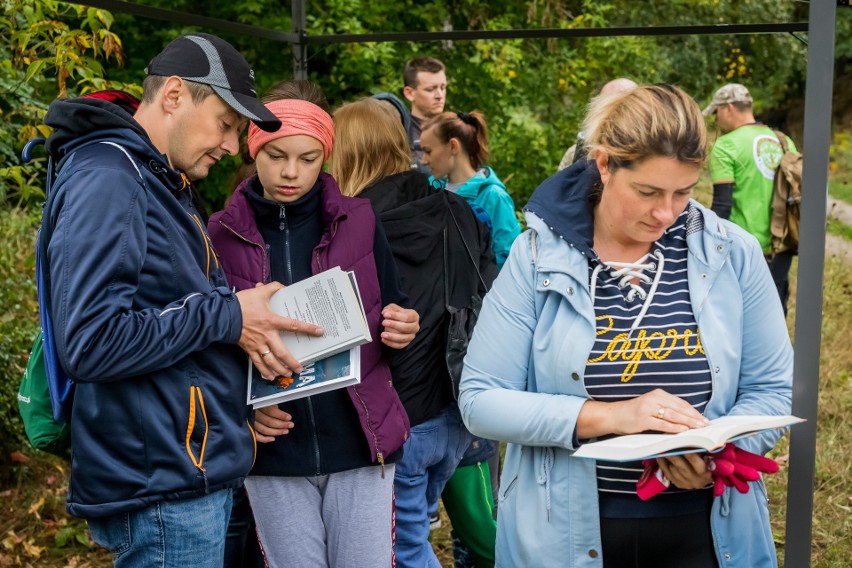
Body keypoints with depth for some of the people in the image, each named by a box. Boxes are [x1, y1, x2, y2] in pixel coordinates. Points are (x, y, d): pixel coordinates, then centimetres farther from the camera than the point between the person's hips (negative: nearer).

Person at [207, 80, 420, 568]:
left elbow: (394, 317, 9)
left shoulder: (359, 222, 1)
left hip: (360, 444, 0)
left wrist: (403, 330, -14)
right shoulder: (222, 234, 0)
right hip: (275, 452, 0)